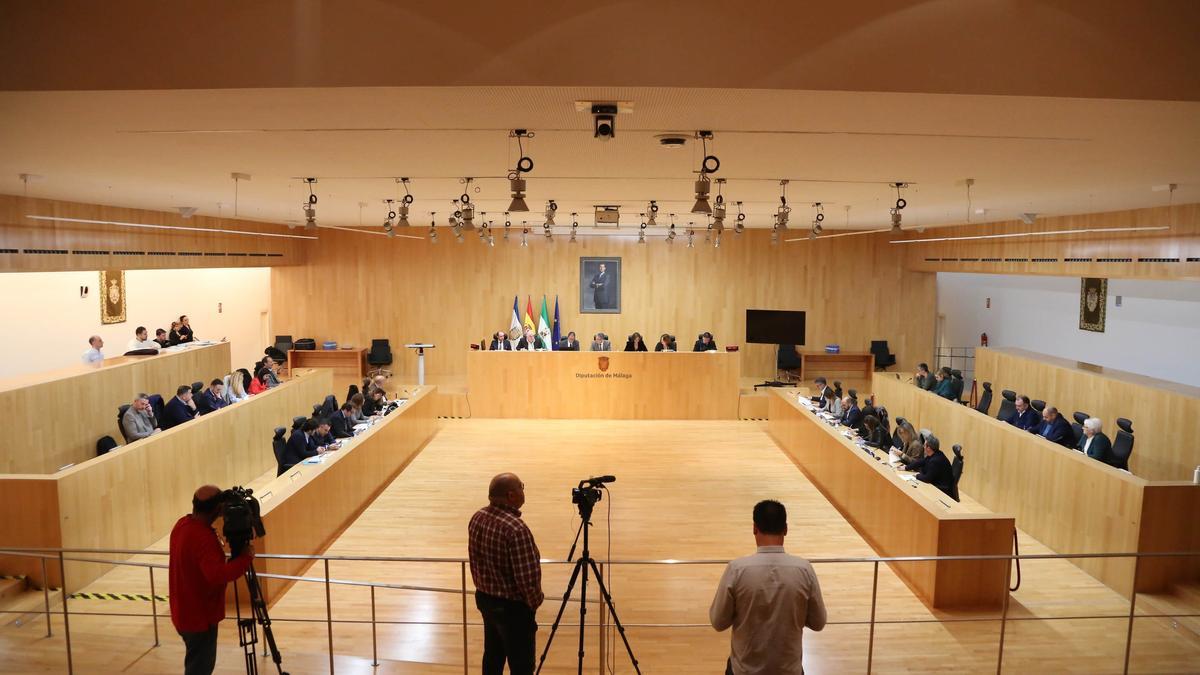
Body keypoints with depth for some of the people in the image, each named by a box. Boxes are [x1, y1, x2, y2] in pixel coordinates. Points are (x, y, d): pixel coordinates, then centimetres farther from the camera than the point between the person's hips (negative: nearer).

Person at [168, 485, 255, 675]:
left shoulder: (182, 524, 0)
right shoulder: (203, 537, -29)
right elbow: (217, 575, -39)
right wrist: (246, 557, -27)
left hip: (186, 613, 9)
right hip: (200, 617, -9)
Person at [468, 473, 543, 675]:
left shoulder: (477, 518, -3)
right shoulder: (516, 528, -29)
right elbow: (527, 576, -27)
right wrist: (535, 602, -8)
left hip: (484, 598, 8)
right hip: (512, 606, -8)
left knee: (492, 656, 23)